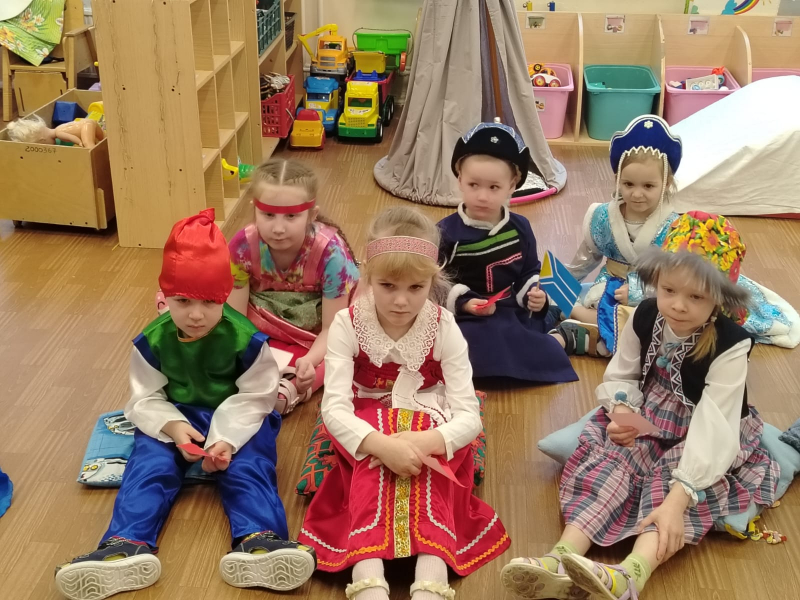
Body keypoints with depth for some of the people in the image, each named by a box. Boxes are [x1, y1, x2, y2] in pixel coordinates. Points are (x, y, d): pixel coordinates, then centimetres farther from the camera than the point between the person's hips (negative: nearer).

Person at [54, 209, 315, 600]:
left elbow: (256, 397, -12)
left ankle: (257, 542, -45)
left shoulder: (244, 339, -17)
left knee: (248, 467, -26)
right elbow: (144, 399, -5)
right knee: (148, 465, -22)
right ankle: (129, 545, -39)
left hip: (238, 418, -2)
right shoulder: (153, 340, -10)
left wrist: (228, 438, -27)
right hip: (173, 419, 2)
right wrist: (172, 426, -25)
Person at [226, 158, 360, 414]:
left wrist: (309, 361, -43)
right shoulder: (242, 246, -22)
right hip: (262, 333, 2)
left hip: (314, 339, -2)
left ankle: (290, 389, -40)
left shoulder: (330, 250, -28)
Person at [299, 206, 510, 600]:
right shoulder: (348, 325, -10)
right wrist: (383, 445, -39)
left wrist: (425, 442, -37)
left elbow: (469, 416, -15)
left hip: (428, 429, 0)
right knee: (374, 465, -34)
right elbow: (334, 408, -19)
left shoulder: (444, 329, -10)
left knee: (422, 470, -34)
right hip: (367, 430, 0)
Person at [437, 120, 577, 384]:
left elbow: (529, 273, 16)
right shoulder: (446, 232, -8)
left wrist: (534, 295, -6)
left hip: (515, 313, 5)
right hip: (470, 320, -4)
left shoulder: (519, 227, 5)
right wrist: (463, 303, -23)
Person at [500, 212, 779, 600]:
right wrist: (621, 410, -21)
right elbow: (621, 375, 4)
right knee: (612, 462, -22)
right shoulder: (645, 317, -10)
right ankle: (562, 560, -40)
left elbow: (713, 428, -33)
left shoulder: (729, 347, -26)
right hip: (648, 423, 5)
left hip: (704, 436, -4)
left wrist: (677, 499, -41)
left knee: (674, 479, -33)